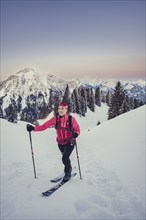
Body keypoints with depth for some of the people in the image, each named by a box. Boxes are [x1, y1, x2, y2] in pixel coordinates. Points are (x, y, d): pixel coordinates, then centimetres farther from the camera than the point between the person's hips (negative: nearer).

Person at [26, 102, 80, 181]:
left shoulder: (71, 119, -19)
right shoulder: (55, 119, -12)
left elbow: (77, 129, -13)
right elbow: (44, 126, -16)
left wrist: (76, 134, -36)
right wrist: (33, 128, -26)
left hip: (70, 142, -3)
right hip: (60, 143, 4)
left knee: (65, 158, -15)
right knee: (65, 157, 21)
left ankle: (67, 173, 14)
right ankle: (69, 169, 51)